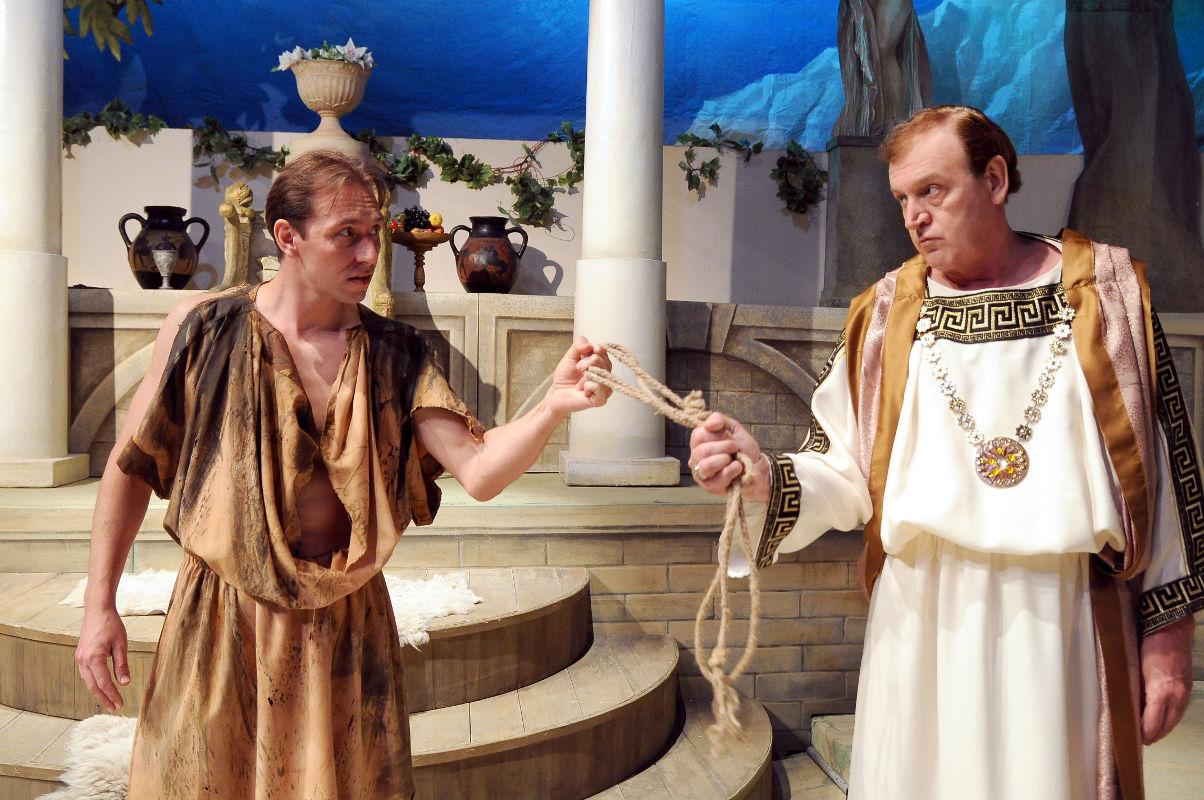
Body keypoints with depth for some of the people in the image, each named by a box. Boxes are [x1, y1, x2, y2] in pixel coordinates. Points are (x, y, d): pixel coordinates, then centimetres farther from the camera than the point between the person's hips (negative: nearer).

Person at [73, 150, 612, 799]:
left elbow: (478, 472, -17)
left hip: (344, 627, 1)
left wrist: (551, 408, -35)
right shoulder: (205, 328, -7)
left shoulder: (396, 354, -5)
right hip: (221, 623, 0)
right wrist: (99, 606, 0)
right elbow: (131, 465, 1)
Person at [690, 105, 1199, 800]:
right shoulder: (888, 314, 2)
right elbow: (847, 476, -2)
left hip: (1066, 620, 0)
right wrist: (765, 477, -21)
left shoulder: (1105, 292, 0)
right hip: (923, 623, 1)